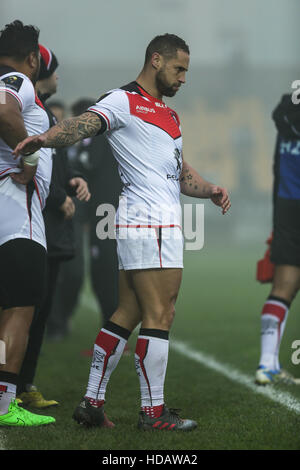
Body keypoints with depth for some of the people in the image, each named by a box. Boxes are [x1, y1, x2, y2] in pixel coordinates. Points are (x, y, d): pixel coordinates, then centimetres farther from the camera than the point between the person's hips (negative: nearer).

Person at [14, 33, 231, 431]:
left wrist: (210, 190, 9)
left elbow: (181, 174, 29)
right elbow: (84, 125, -22)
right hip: (150, 224, -9)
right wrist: (44, 138, -42)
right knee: (159, 316, -8)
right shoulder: (123, 101, -5)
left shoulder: (170, 116, 24)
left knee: (127, 315, 10)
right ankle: (153, 411, -3)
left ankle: (92, 401, 13)